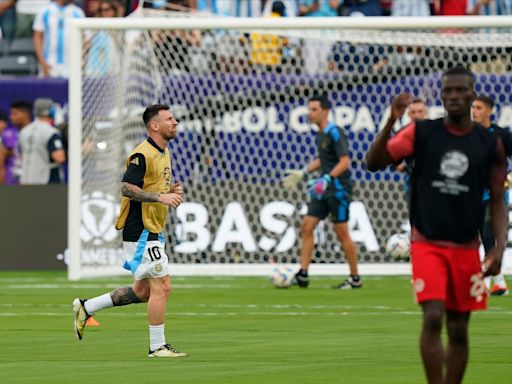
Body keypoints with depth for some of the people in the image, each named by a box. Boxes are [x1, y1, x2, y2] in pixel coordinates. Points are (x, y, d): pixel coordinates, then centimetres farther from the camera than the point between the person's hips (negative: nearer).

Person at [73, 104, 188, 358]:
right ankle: (157, 347, -3)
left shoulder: (164, 152, 16)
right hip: (140, 230, -10)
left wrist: (172, 189, 7)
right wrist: (161, 197, -27)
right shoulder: (143, 154, -16)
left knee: (142, 292, 13)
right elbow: (127, 188, -24)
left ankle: (86, 307, 23)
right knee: (162, 286, -10)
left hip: (153, 232, 10)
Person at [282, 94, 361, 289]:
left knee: (342, 233, -3)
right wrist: (303, 173, 20)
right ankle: (302, 275, 3)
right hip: (324, 189, 9)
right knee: (306, 227, 2)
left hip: (338, 189, -9)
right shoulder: (321, 134, 12)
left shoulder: (334, 133, -15)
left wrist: (327, 179, -30)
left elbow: (345, 162, -21)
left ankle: (355, 278, 7)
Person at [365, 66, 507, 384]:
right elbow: (373, 163, -9)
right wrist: (391, 123, -24)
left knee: (459, 330, 7)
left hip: (466, 248, 2)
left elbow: (498, 200, 6)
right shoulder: (422, 132, -1)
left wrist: (499, 248, -5)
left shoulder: (490, 144, 3)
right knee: (433, 316, -18)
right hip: (427, 243, -2)